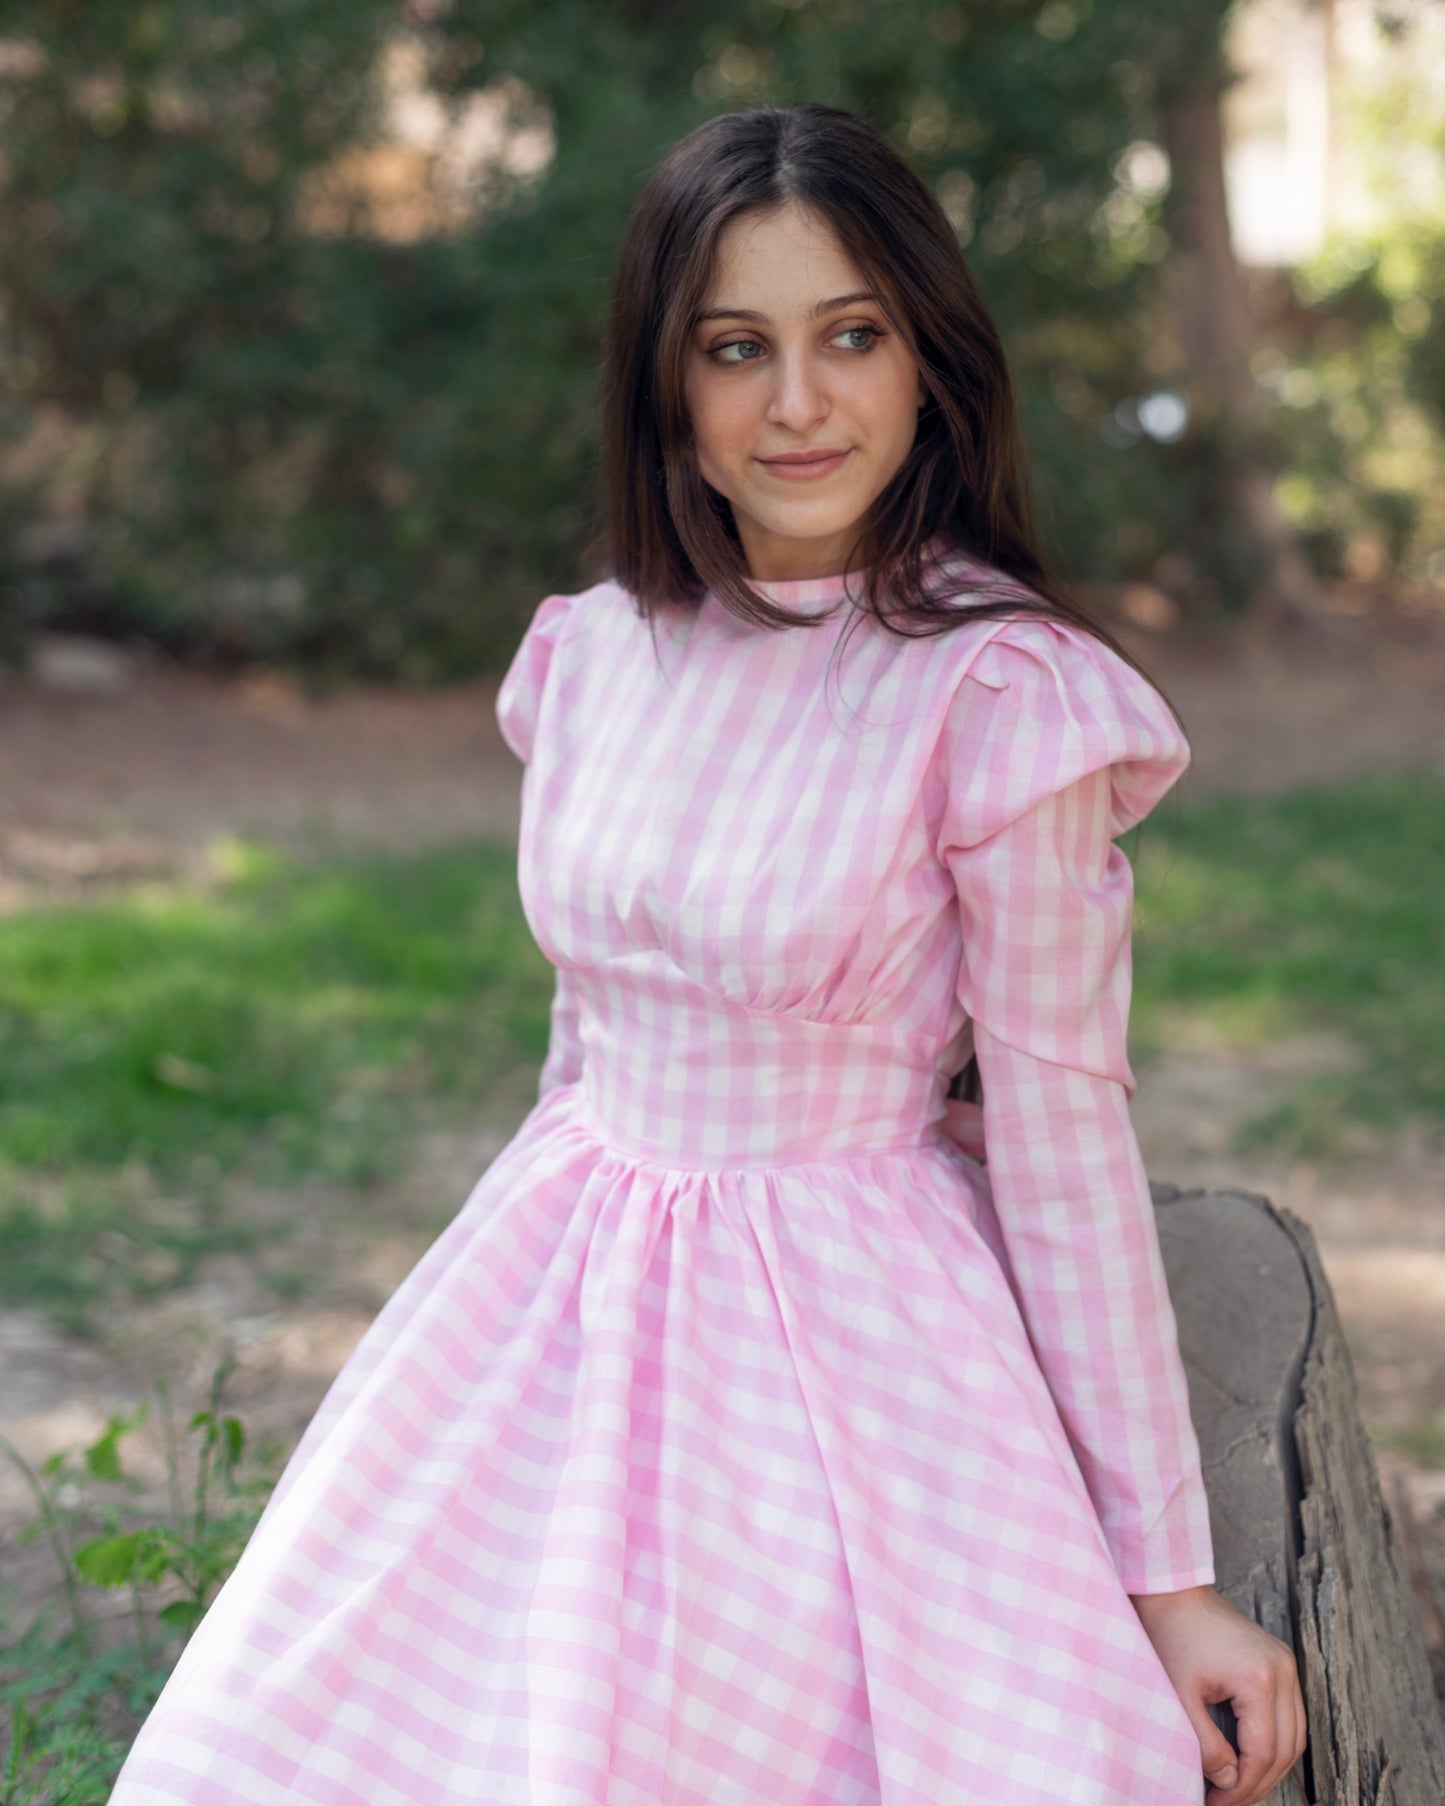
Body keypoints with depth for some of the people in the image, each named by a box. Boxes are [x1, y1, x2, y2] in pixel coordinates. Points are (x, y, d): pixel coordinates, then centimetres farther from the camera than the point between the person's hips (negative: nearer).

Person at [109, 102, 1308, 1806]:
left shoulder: (998, 694, -14)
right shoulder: (593, 654, 3)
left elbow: (1061, 1127, -11)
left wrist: (1169, 1575, -9)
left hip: (845, 1337, -5)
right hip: (560, 1326, 5)